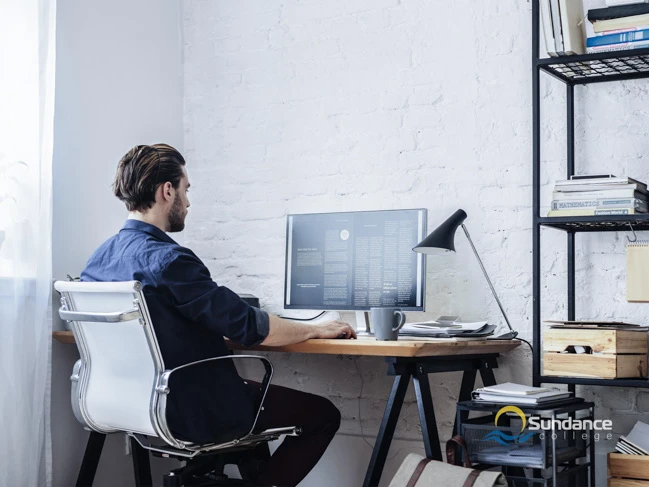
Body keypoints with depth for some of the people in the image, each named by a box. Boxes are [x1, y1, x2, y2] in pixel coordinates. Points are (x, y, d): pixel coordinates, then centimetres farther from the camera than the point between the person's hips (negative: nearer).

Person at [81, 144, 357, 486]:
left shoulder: (98, 259, 1)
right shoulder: (168, 260, -25)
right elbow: (249, 327, -24)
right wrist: (317, 329, -9)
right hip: (194, 415, -9)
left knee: (254, 389, 33)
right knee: (324, 414, 5)